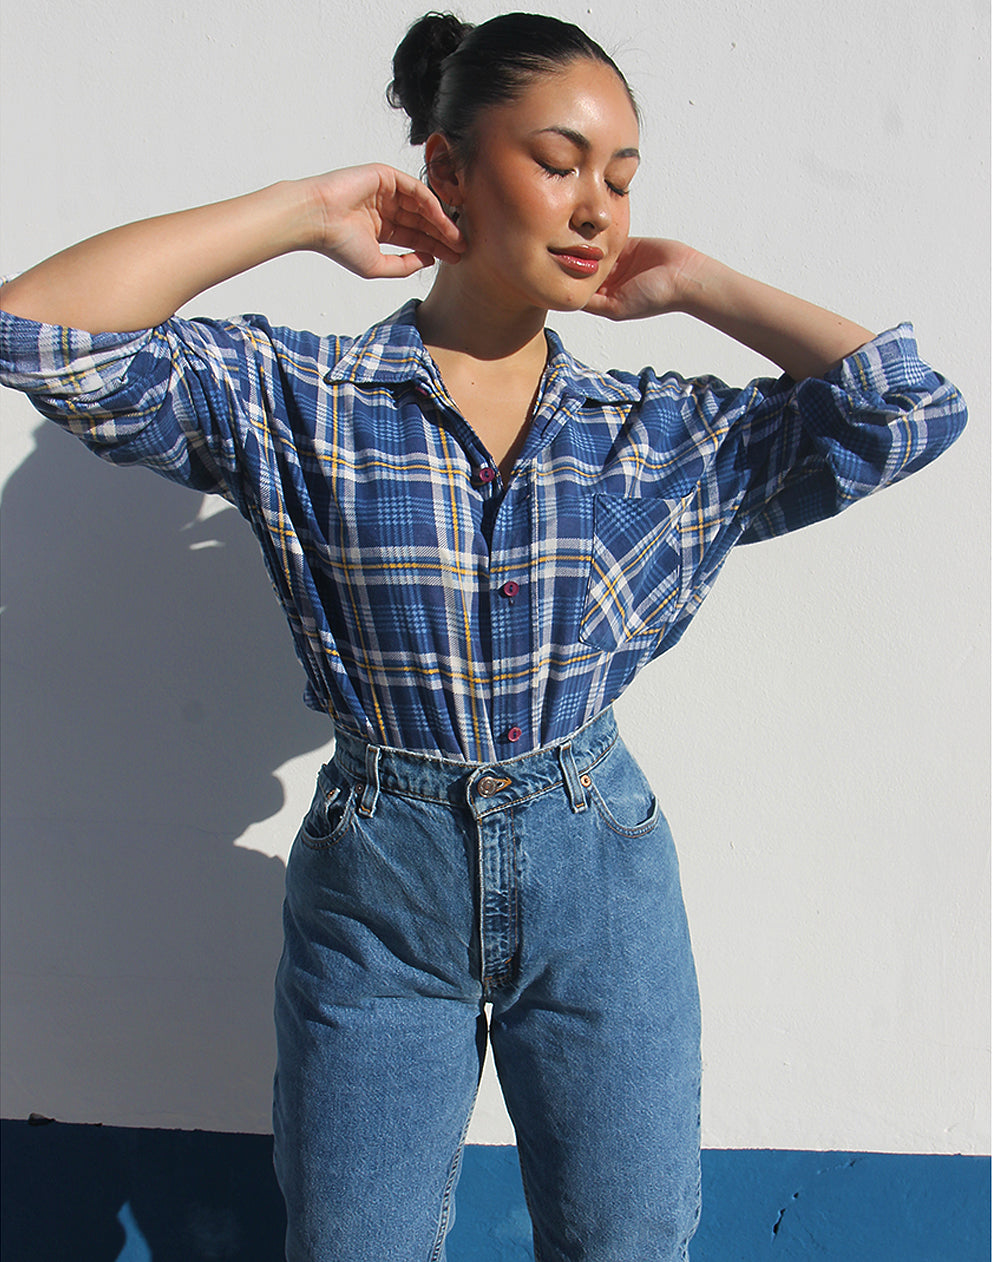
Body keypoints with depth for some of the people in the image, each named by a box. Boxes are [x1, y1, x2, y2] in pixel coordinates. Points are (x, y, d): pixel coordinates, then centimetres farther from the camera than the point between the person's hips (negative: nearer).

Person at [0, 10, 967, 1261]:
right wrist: (307, 211, -13)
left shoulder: (670, 436, 0)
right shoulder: (297, 400, -7)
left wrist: (694, 286, -2)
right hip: (377, 888, -1)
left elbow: (912, 404, -4)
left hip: (601, 883, 2)